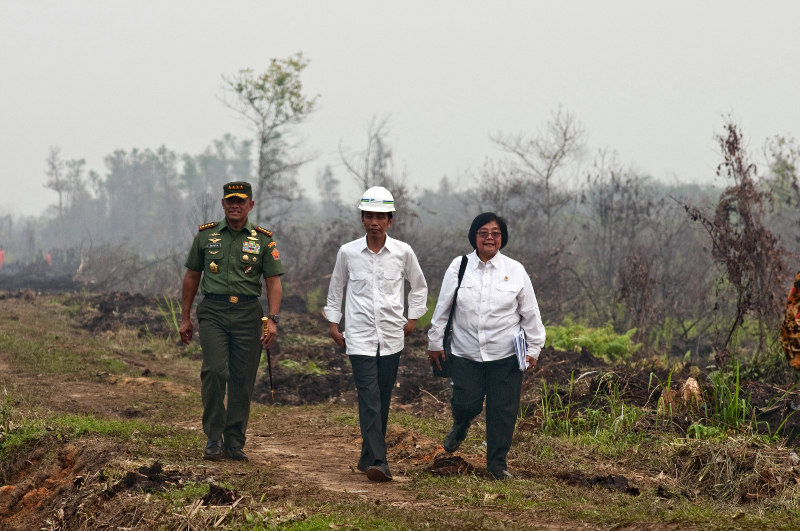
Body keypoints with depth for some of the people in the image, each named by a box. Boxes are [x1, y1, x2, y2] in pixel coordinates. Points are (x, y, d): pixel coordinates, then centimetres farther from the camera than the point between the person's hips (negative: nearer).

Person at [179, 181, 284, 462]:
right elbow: (192, 276, 15)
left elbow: (274, 282, 4)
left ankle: (235, 443, 10)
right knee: (214, 372, -14)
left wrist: (272, 320, -9)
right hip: (213, 312, -1)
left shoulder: (263, 239, 6)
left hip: (248, 313, 1)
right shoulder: (206, 235, 8)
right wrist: (185, 317, 13)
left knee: (243, 380, 2)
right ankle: (214, 439, -4)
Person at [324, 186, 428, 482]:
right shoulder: (347, 252, 0)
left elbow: (419, 286, 18)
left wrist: (413, 318, 12)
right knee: (369, 399, -13)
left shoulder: (403, 252, 1)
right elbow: (335, 288, 15)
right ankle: (378, 461, -21)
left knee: (382, 400, 6)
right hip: (359, 337, -2)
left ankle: (369, 458, 20)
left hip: (392, 336, 2)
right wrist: (333, 324, 13)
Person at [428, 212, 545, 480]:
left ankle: (497, 462, 16)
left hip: (505, 355, 0)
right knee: (466, 403, -3)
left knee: (502, 410, 1)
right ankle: (460, 428, 35)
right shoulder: (458, 268, 1)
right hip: (466, 354, 0)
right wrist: (435, 342, 11)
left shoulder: (515, 271, 1)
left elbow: (530, 313, 6)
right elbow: (442, 308, 8)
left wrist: (534, 348, 6)